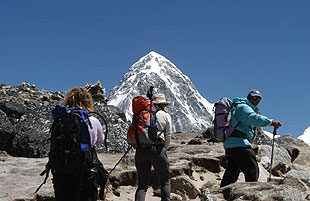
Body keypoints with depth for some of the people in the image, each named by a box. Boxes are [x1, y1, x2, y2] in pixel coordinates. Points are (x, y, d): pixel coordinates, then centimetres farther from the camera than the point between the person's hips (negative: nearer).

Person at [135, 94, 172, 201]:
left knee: (142, 184, 5)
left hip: (141, 150, 3)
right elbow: (168, 136, 7)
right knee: (165, 181, 15)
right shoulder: (165, 116, 8)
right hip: (156, 149, -2)